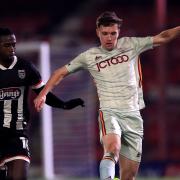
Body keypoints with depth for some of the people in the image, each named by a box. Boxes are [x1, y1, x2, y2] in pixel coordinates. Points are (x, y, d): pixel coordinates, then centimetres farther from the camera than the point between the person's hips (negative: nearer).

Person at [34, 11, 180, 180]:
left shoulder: (130, 45, 7)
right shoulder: (89, 56, 6)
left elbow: (162, 37, 5)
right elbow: (61, 72, 14)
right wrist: (43, 94, 6)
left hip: (133, 115, 2)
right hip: (109, 113, -2)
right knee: (113, 149, -33)